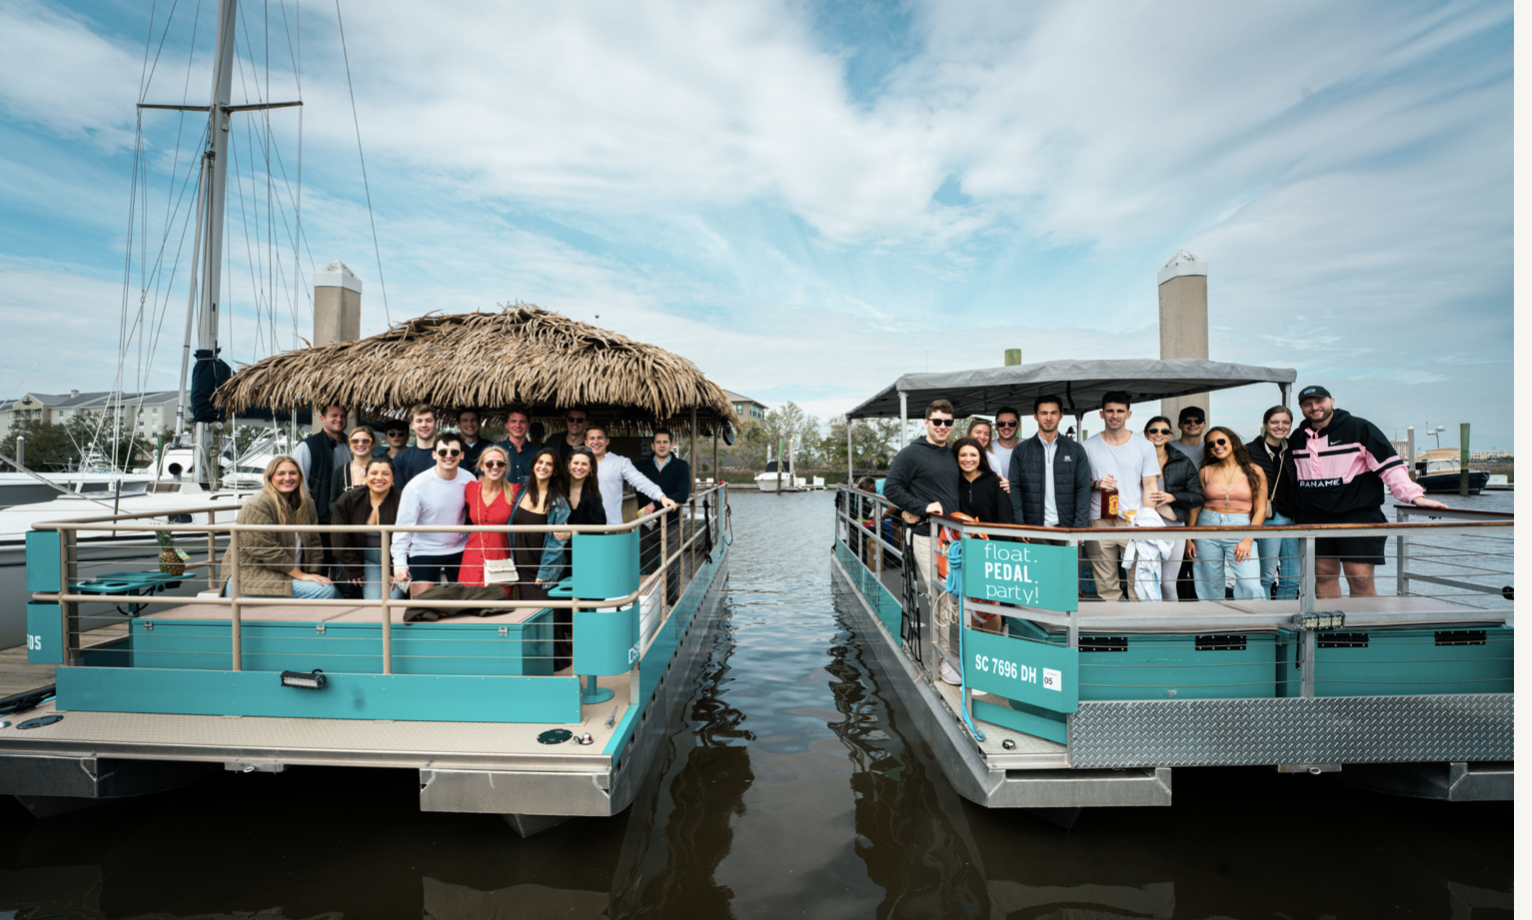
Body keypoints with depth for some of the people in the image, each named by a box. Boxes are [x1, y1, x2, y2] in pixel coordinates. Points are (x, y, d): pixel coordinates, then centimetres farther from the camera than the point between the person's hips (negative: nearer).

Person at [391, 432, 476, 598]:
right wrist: (399, 563, -20)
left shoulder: (469, 480, -6)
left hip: (459, 552, 3)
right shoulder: (416, 486, -16)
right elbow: (403, 526, -13)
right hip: (424, 553, -3)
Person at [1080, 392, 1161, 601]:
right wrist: (1096, 484, -9)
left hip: (1135, 523, 0)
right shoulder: (1088, 446, 7)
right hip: (1099, 522, 0)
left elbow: (1150, 486, 5)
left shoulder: (1144, 446, 7)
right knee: (1106, 586, 2)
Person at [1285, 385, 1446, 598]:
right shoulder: (1296, 439, 12)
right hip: (1312, 520, 4)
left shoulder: (1359, 428, 0)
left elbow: (1390, 465, -3)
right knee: (1323, 574, 6)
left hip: (1357, 515, -3)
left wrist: (1414, 496, -12)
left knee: (1361, 578, -6)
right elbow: (1291, 480, 23)